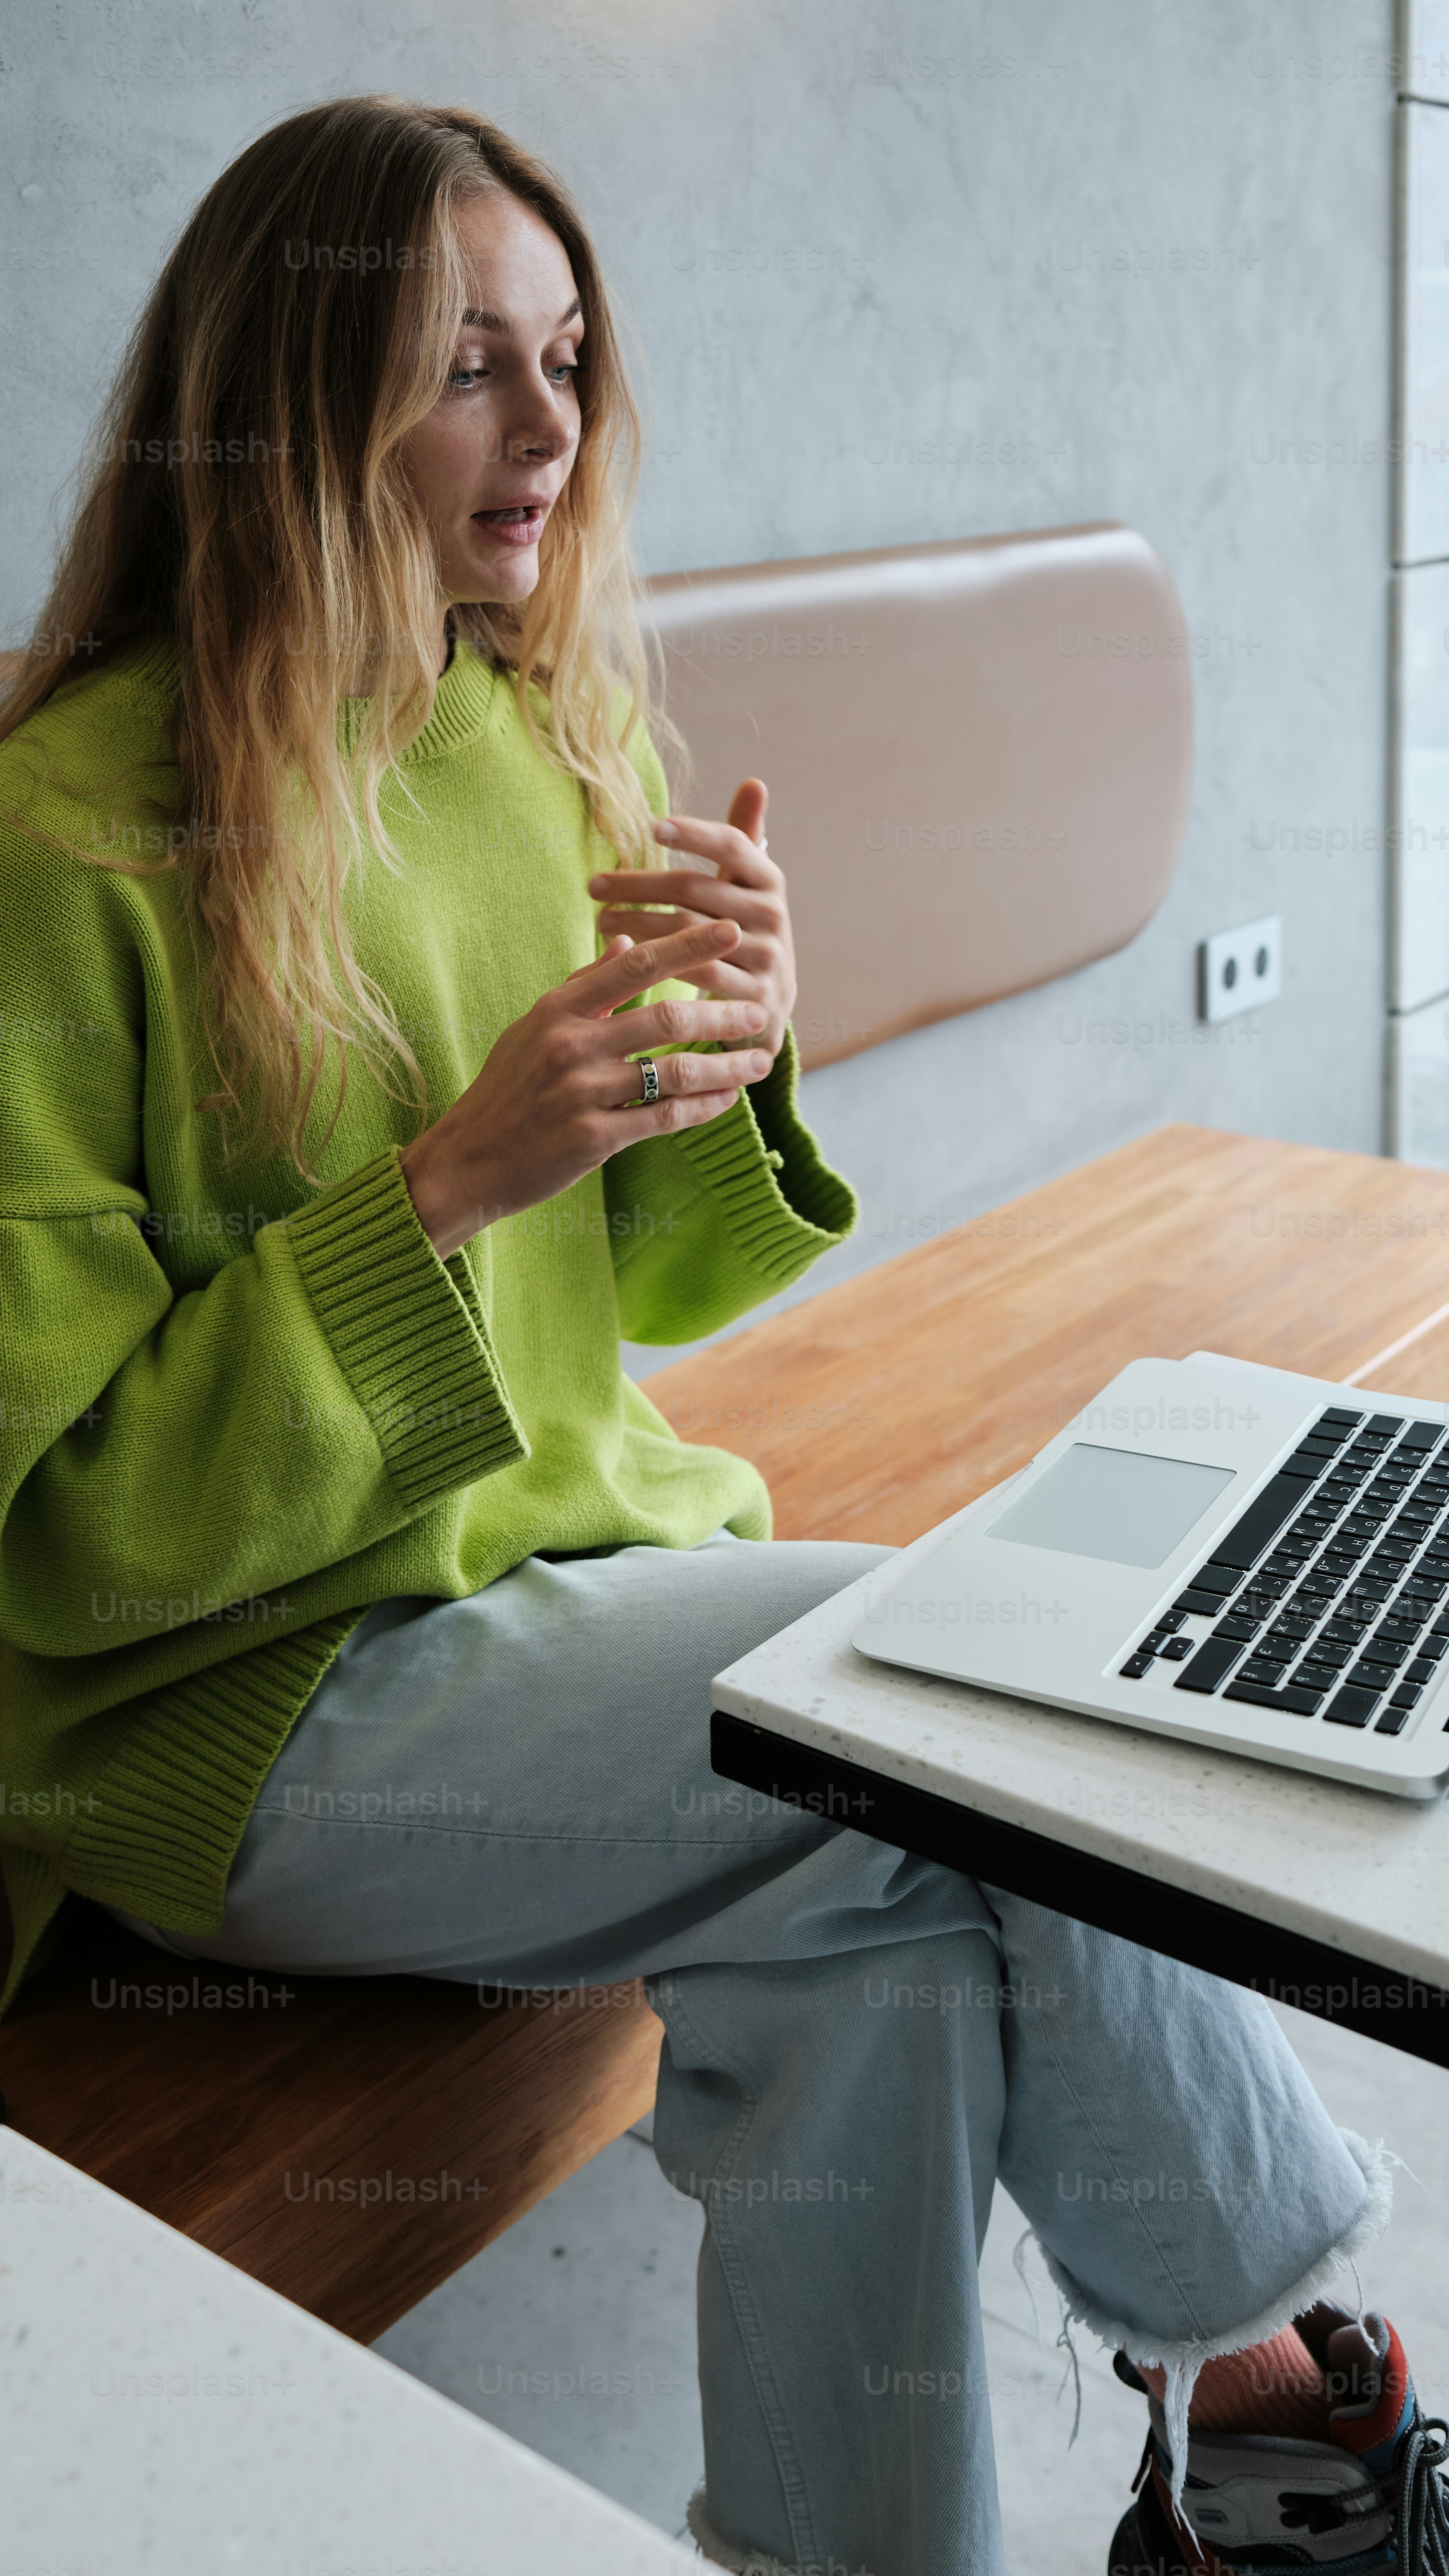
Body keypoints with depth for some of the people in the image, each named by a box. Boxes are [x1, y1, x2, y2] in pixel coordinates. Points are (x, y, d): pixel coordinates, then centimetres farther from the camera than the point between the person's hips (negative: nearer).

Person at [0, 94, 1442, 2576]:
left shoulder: (550, 739, 5)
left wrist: (726, 1068, -11)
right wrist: (451, 1182, -27)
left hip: (578, 1541, 6)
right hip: (245, 1714, -6)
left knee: (888, 1920, -21)